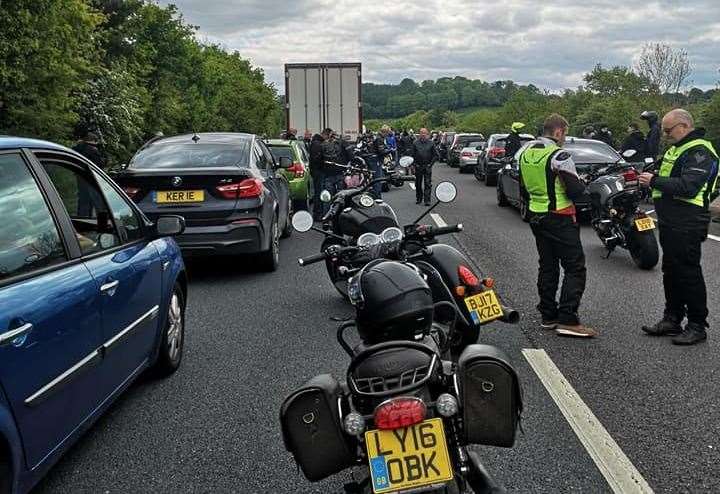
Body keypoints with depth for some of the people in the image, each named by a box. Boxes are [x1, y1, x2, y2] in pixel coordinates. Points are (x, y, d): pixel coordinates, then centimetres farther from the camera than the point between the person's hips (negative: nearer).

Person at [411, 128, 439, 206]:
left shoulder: (431, 143, 1)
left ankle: (427, 200, -4)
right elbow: (412, 155, 8)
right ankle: (418, 198, 24)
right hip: (418, 166, 2)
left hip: (427, 166, -2)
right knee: (418, 184, 10)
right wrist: (414, 163, 0)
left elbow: (436, 155, 3)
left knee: (428, 184, -5)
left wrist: (431, 163, -3)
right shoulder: (415, 143, 3)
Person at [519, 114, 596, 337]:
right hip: (560, 218, -8)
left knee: (547, 267, 15)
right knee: (574, 268, -3)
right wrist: (581, 185, 3)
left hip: (536, 216, 8)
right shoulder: (558, 156, -17)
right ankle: (567, 320, -8)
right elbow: (576, 191, -18)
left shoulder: (526, 154, 8)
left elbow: (523, 190, 17)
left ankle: (548, 315, 19)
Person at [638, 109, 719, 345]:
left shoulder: (699, 152, -15)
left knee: (689, 274, -3)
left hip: (687, 226, -10)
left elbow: (687, 188, -26)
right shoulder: (677, 148, 17)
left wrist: (655, 181, -20)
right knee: (671, 272, 15)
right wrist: (647, 177, 5)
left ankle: (698, 326, 6)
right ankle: (672, 319, 26)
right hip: (670, 222, 10)